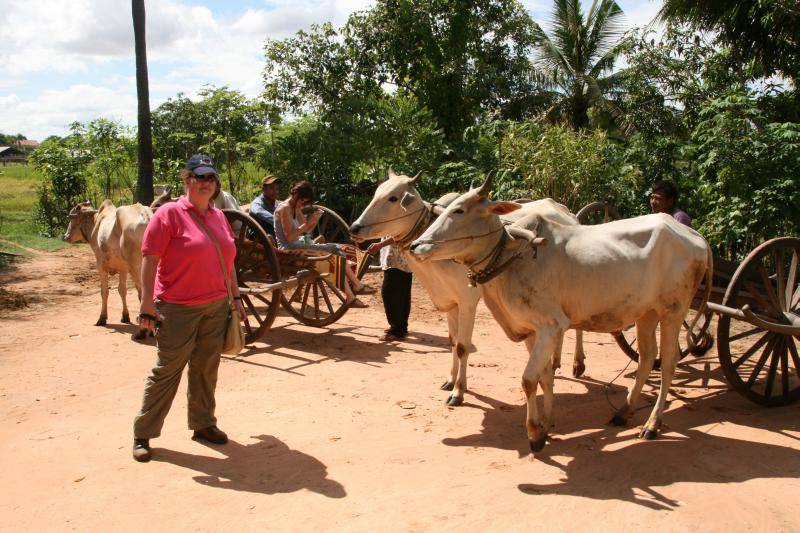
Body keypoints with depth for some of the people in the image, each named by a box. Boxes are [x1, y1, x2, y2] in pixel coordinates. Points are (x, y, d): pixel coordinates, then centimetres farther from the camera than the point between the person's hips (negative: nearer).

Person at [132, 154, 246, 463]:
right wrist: (147, 304, -18)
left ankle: (203, 424, 27)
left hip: (216, 306, 6)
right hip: (178, 309, -6)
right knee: (167, 370, 0)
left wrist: (236, 296, 18)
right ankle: (143, 434, 14)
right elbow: (149, 260, -13)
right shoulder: (170, 213, -9)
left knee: (207, 368, 12)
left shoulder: (219, 216, 11)